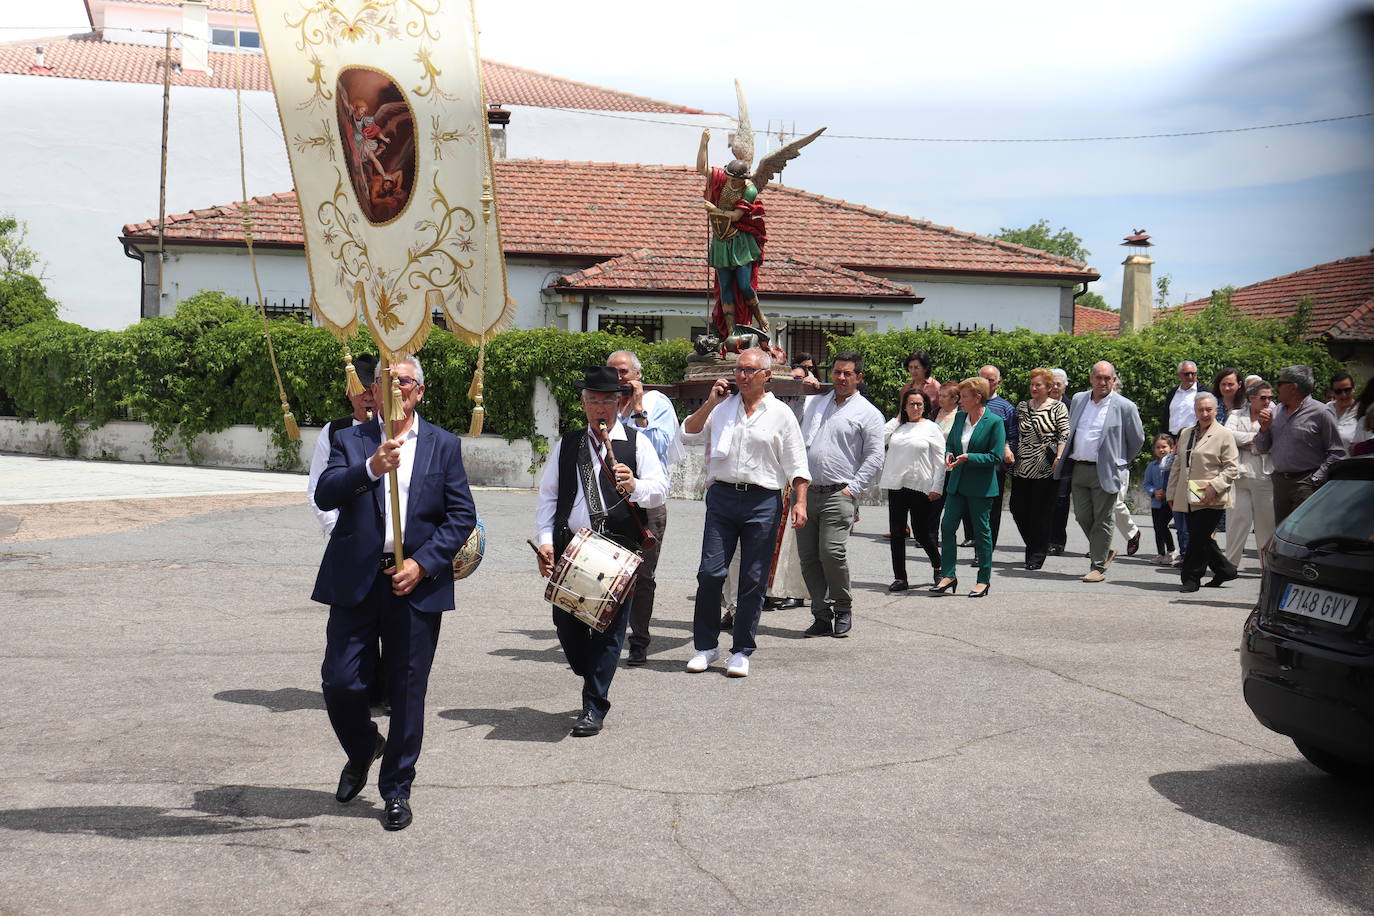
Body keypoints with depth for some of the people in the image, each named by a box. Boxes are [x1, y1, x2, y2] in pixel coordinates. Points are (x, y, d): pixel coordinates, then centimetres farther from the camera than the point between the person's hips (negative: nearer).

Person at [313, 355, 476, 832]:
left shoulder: (444, 446, 7)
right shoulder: (350, 441, 7)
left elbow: (462, 516, 3)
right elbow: (324, 496, -9)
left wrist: (422, 563, -9)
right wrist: (370, 467, -26)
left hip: (417, 583, 0)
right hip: (356, 582, 1)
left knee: (407, 691, 3)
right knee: (340, 681, 0)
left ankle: (396, 789, 18)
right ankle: (363, 748, 31)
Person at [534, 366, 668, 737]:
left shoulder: (637, 442, 6)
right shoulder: (566, 445, 15)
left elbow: (661, 491, -4)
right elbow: (548, 495, 14)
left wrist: (634, 486, -25)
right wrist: (545, 539, 1)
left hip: (620, 549, -3)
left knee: (609, 627, -3)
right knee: (566, 622, 3)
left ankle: (594, 708, 5)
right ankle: (595, 683, 28)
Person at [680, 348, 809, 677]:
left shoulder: (781, 413, 6)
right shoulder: (721, 408, 12)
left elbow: (796, 464, 4)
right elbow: (688, 435, 9)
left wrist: (800, 502, -6)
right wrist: (710, 403, 1)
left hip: (763, 501, -2)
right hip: (722, 497, 2)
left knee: (753, 579, 2)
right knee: (710, 573, -3)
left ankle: (742, 651, 12)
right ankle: (706, 645, 10)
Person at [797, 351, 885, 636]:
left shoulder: (868, 413, 4)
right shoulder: (813, 404, 18)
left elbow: (875, 458, -2)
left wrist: (853, 489, -8)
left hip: (839, 494, -5)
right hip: (806, 492, 5)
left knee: (831, 552, -15)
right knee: (808, 556, 1)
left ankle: (843, 610, 4)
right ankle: (822, 616, 9)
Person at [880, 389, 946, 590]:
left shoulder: (931, 428, 1)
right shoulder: (897, 427, 11)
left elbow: (940, 460, -1)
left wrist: (937, 488, -8)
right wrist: (896, 420, 2)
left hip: (920, 487, -3)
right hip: (896, 486, 3)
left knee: (921, 533, 3)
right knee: (896, 533, 1)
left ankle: (938, 566, 29)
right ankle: (899, 578, 8)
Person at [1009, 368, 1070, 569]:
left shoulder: (1058, 407, 0)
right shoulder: (1022, 407, 14)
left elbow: (1064, 435, -6)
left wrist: (1059, 458, -15)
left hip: (1045, 469, -5)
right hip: (1021, 468, 5)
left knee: (1042, 513, -2)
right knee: (1018, 508, 4)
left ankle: (1037, 556, 7)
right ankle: (1033, 547, 24)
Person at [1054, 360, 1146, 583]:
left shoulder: (1125, 406, -6)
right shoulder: (1078, 400, 9)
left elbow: (1137, 439, 5)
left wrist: (1120, 462, 11)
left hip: (1105, 471, -5)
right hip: (1078, 468, 5)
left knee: (1102, 519, 0)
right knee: (1082, 516, 7)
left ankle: (1098, 567, 8)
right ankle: (1105, 552, 29)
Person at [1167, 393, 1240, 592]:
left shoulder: (1224, 435, -4)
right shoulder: (1186, 434, 16)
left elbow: (1232, 467, -7)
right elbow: (1178, 465, 20)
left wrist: (1214, 486, -18)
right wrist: (1172, 493, 16)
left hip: (1211, 499, -7)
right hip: (1189, 498, 7)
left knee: (1199, 537, -8)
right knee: (1199, 538, 9)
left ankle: (1192, 578, 2)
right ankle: (1224, 570, 25)